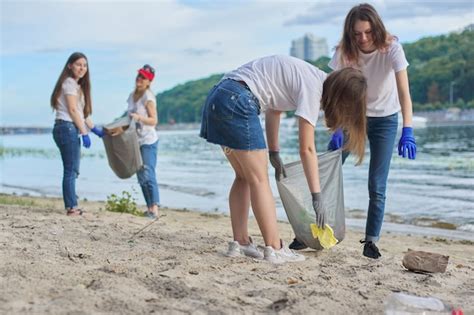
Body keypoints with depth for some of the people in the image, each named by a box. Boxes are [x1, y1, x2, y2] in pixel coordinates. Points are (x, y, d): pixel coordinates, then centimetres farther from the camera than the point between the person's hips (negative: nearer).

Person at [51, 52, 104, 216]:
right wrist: (84, 133, -15)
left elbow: (82, 111, 21)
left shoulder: (77, 85, 21)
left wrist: (94, 128, 18)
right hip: (67, 128, -10)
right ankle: (71, 207, -5)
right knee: (70, 170, -8)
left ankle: (72, 207, 14)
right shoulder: (69, 83, -8)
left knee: (72, 170, 10)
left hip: (71, 130, 10)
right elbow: (73, 110, -15)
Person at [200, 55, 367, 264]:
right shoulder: (312, 88, -11)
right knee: (259, 178, -5)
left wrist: (274, 152, 22)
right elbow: (307, 149, -12)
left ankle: (239, 243, 14)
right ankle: (274, 249, -2)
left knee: (244, 177, 13)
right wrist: (317, 196, -9)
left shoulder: (307, 76, 15)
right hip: (237, 102, -10)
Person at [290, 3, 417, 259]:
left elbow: (404, 93, -33)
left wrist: (407, 132, -45)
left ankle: (371, 241, 8)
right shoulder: (345, 52, -18)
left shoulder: (391, 49, -24)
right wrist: (337, 131, -32)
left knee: (377, 186, -5)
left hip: (384, 119, -2)